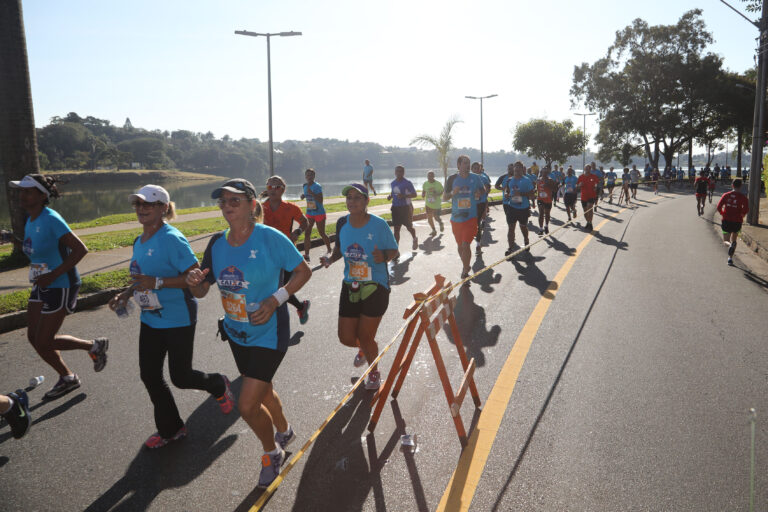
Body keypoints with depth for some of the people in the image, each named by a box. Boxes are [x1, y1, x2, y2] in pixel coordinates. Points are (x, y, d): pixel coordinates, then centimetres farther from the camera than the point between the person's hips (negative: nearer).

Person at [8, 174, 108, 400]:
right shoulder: (29, 221, 7)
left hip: (60, 287, -9)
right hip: (41, 287, 9)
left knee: (43, 342, -3)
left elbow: (80, 249, -24)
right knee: (34, 338, 12)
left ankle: (95, 346, 18)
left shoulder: (51, 220, -19)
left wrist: (53, 275, -26)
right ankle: (67, 378, 29)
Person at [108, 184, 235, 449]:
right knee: (149, 375, 12)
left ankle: (218, 385, 34)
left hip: (178, 320, -9)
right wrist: (126, 294, 7)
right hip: (150, 319, 9)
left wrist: (157, 283, -29)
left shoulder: (171, 239, -20)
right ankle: (170, 429, 31)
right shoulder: (140, 241, 7)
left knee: (180, 377, 0)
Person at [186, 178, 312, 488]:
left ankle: (271, 452, 24)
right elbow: (201, 291, 5)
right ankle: (284, 431, 54)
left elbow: (303, 271, -10)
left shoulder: (270, 238, -18)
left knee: (247, 405, -7)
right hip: (236, 333, 6)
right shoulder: (217, 243, -2)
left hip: (268, 333, -6)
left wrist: (275, 300, -22)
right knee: (263, 392, 25)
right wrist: (195, 282, -19)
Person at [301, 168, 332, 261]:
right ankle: (306, 255, -2)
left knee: (322, 234, 6)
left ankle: (329, 250, 29)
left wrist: (312, 193, -31)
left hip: (319, 213, -6)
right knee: (307, 233, -4)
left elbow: (320, 200, -21)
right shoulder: (305, 186, 7)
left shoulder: (317, 186, -14)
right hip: (309, 213, 6)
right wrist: (304, 196, 3)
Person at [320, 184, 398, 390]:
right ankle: (364, 347, 47)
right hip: (350, 287, 4)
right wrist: (331, 259, -6)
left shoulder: (378, 224, -13)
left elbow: (394, 250, -4)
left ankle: (374, 372, 34)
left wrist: (384, 256, -26)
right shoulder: (342, 223, -1)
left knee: (365, 336, 2)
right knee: (346, 338, 7)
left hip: (375, 287, -4)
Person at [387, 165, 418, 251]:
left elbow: (414, 194, -8)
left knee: (409, 227, 5)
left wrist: (404, 196, -23)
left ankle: (414, 239, 37)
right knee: (396, 229, 2)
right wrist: (390, 196, 1)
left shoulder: (407, 183, -9)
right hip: (395, 208, 5)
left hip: (406, 207, -5)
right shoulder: (393, 183, 10)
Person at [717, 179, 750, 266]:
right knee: (734, 240, 18)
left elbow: (719, 207, -4)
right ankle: (730, 258, 12)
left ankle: (730, 245, -26)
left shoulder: (726, 195, 1)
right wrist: (741, 215, 5)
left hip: (726, 220, 0)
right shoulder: (743, 197, -3)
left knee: (726, 241, 9)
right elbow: (746, 210, -15)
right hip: (737, 222, 0)